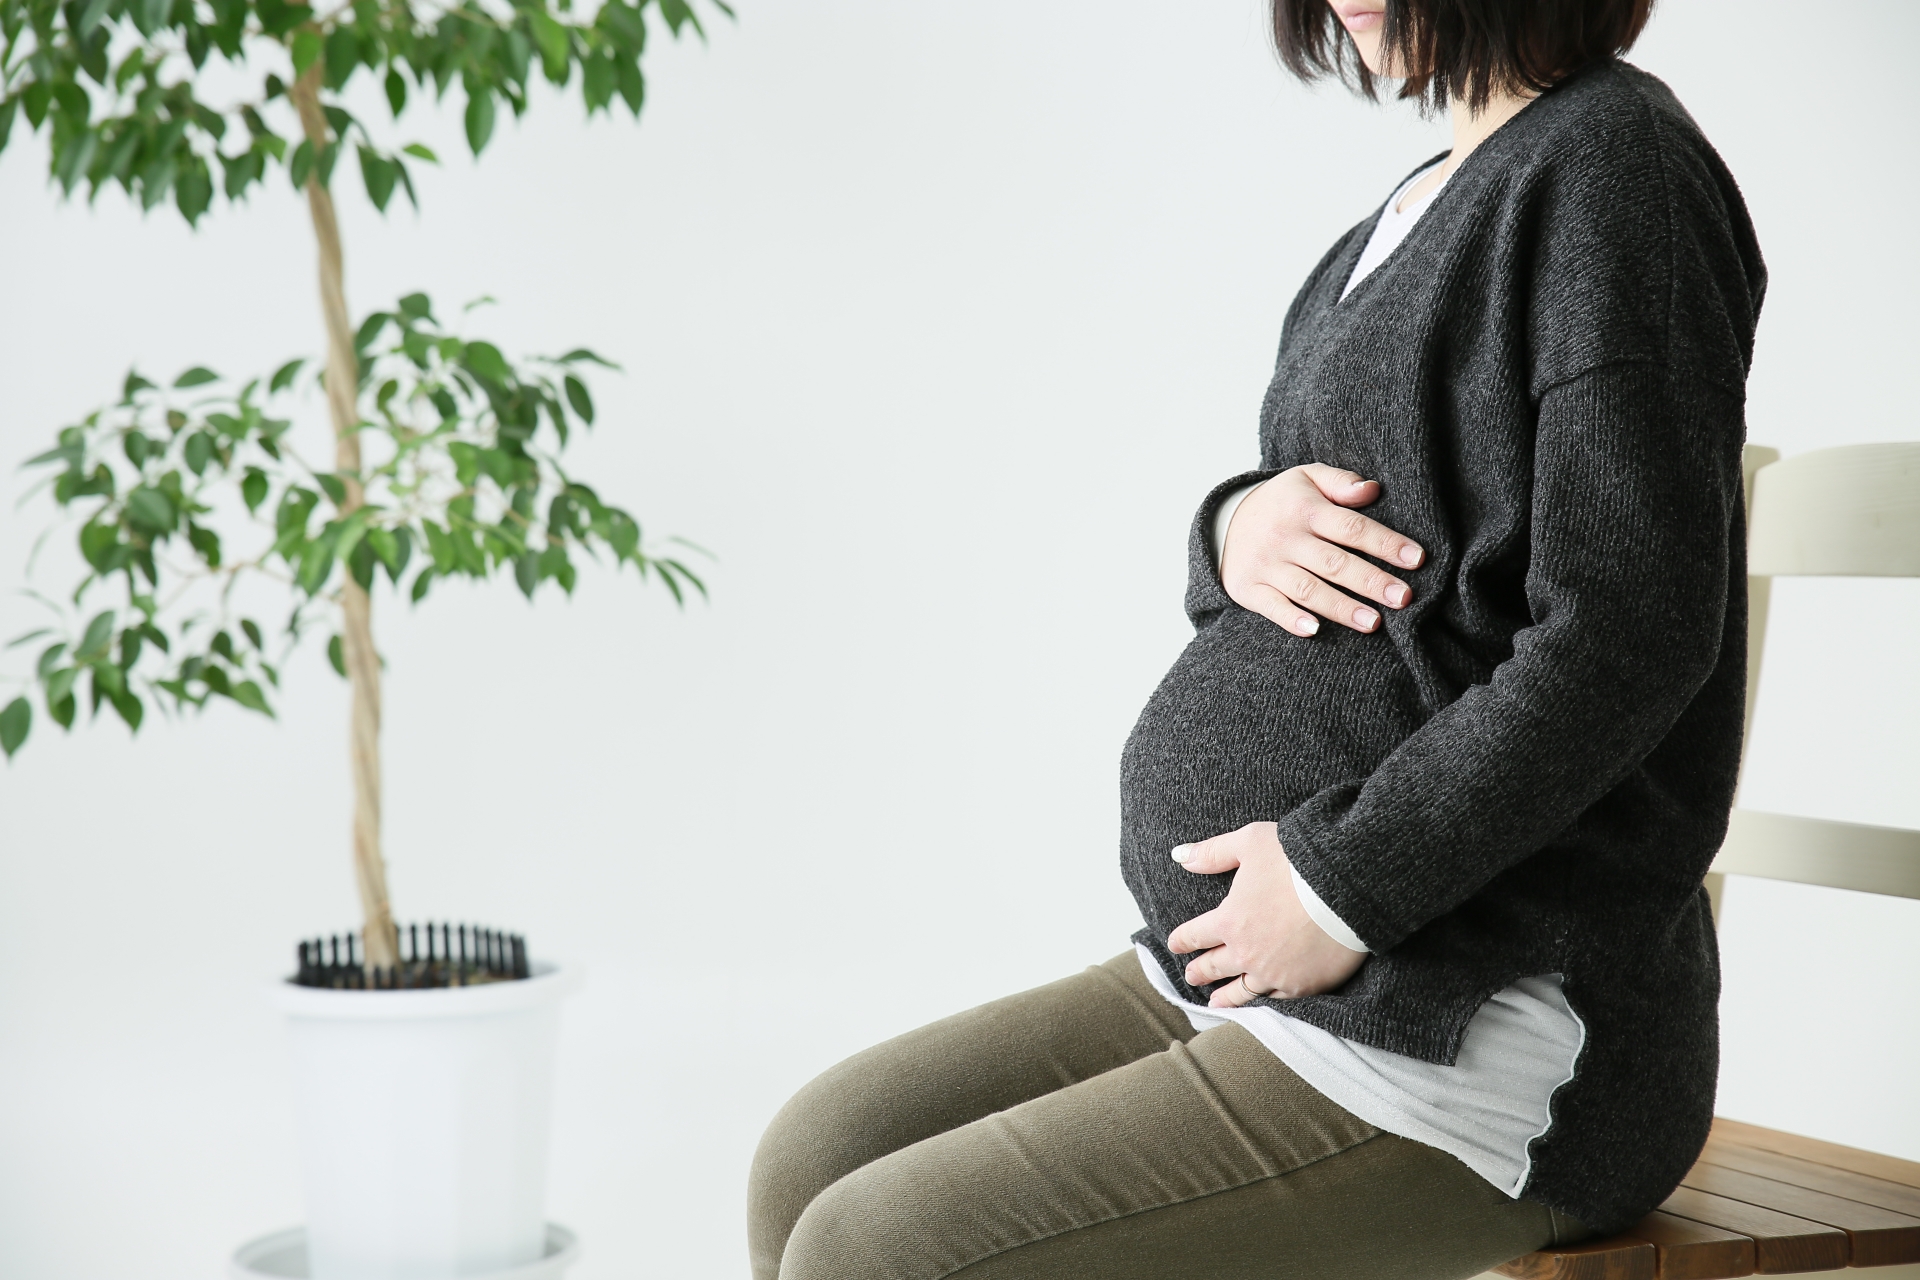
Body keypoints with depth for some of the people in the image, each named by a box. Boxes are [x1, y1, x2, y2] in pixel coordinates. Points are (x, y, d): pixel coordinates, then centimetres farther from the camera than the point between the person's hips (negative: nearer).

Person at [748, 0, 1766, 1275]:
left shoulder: (1617, 158, -12)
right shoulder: (1432, 200, 17)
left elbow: (1627, 636, -21)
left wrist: (1342, 886, -17)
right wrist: (1238, 532, -5)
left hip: (1481, 1044, -9)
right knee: (812, 1161, 4)